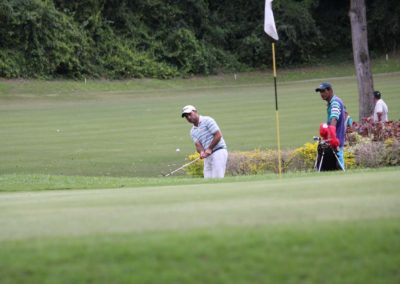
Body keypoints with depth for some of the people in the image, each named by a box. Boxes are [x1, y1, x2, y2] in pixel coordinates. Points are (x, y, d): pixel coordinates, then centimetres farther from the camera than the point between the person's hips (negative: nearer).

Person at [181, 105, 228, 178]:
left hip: (218, 152, -7)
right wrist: (202, 152, -19)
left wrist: (209, 149, -14)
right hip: (208, 156, 7)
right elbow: (198, 145, 4)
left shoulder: (207, 120, -5)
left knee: (217, 178, -16)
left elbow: (218, 135, -12)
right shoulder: (193, 131, 15)